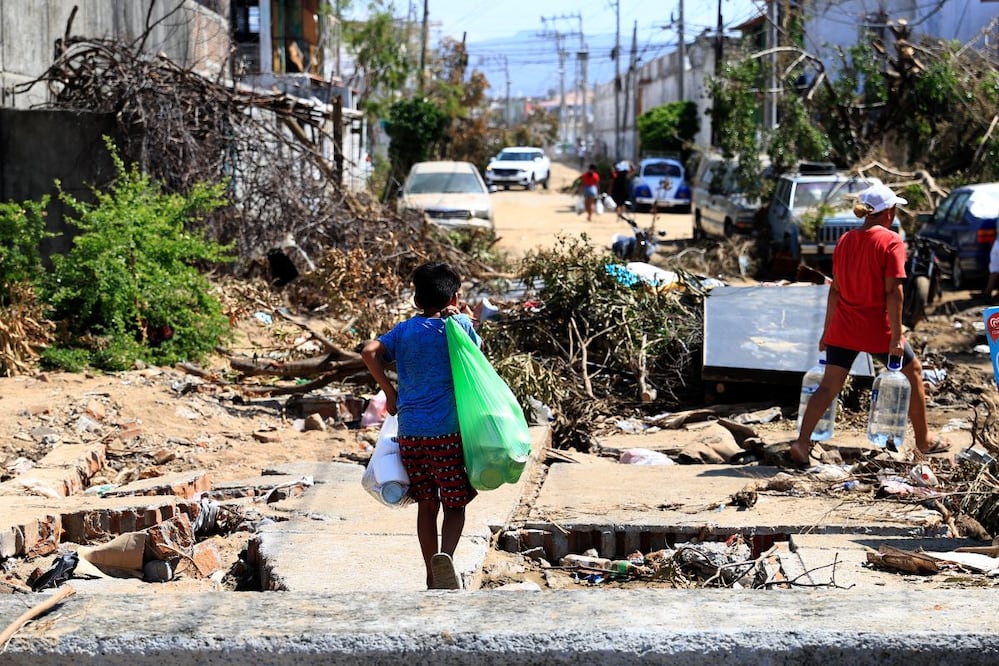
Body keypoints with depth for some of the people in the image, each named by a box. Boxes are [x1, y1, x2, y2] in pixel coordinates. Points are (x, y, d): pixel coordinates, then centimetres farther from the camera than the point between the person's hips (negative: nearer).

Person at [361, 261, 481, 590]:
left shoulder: (404, 330, 8)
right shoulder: (459, 325, 1)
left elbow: (370, 351, -6)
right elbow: (478, 347, 20)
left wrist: (389, 390, 3)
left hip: (410, 431, 3)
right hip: (447, 430, -3)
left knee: (427, 504, 13)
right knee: (455, 504, 3)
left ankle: (433, 577, 18)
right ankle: (446, 554, -25)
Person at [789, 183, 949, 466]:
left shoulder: (845, 240, 7)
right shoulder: (891, 242, -11)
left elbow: (835, 289, 10)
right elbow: (893, 291, -16)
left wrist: (827, 330, 15)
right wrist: (896, 336, -14)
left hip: (843, 327, 5)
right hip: (878, 331, -5)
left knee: (829, 386, 5)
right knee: (914, 371, 17)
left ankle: (801, 443, -9)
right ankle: (924, 442, 25)